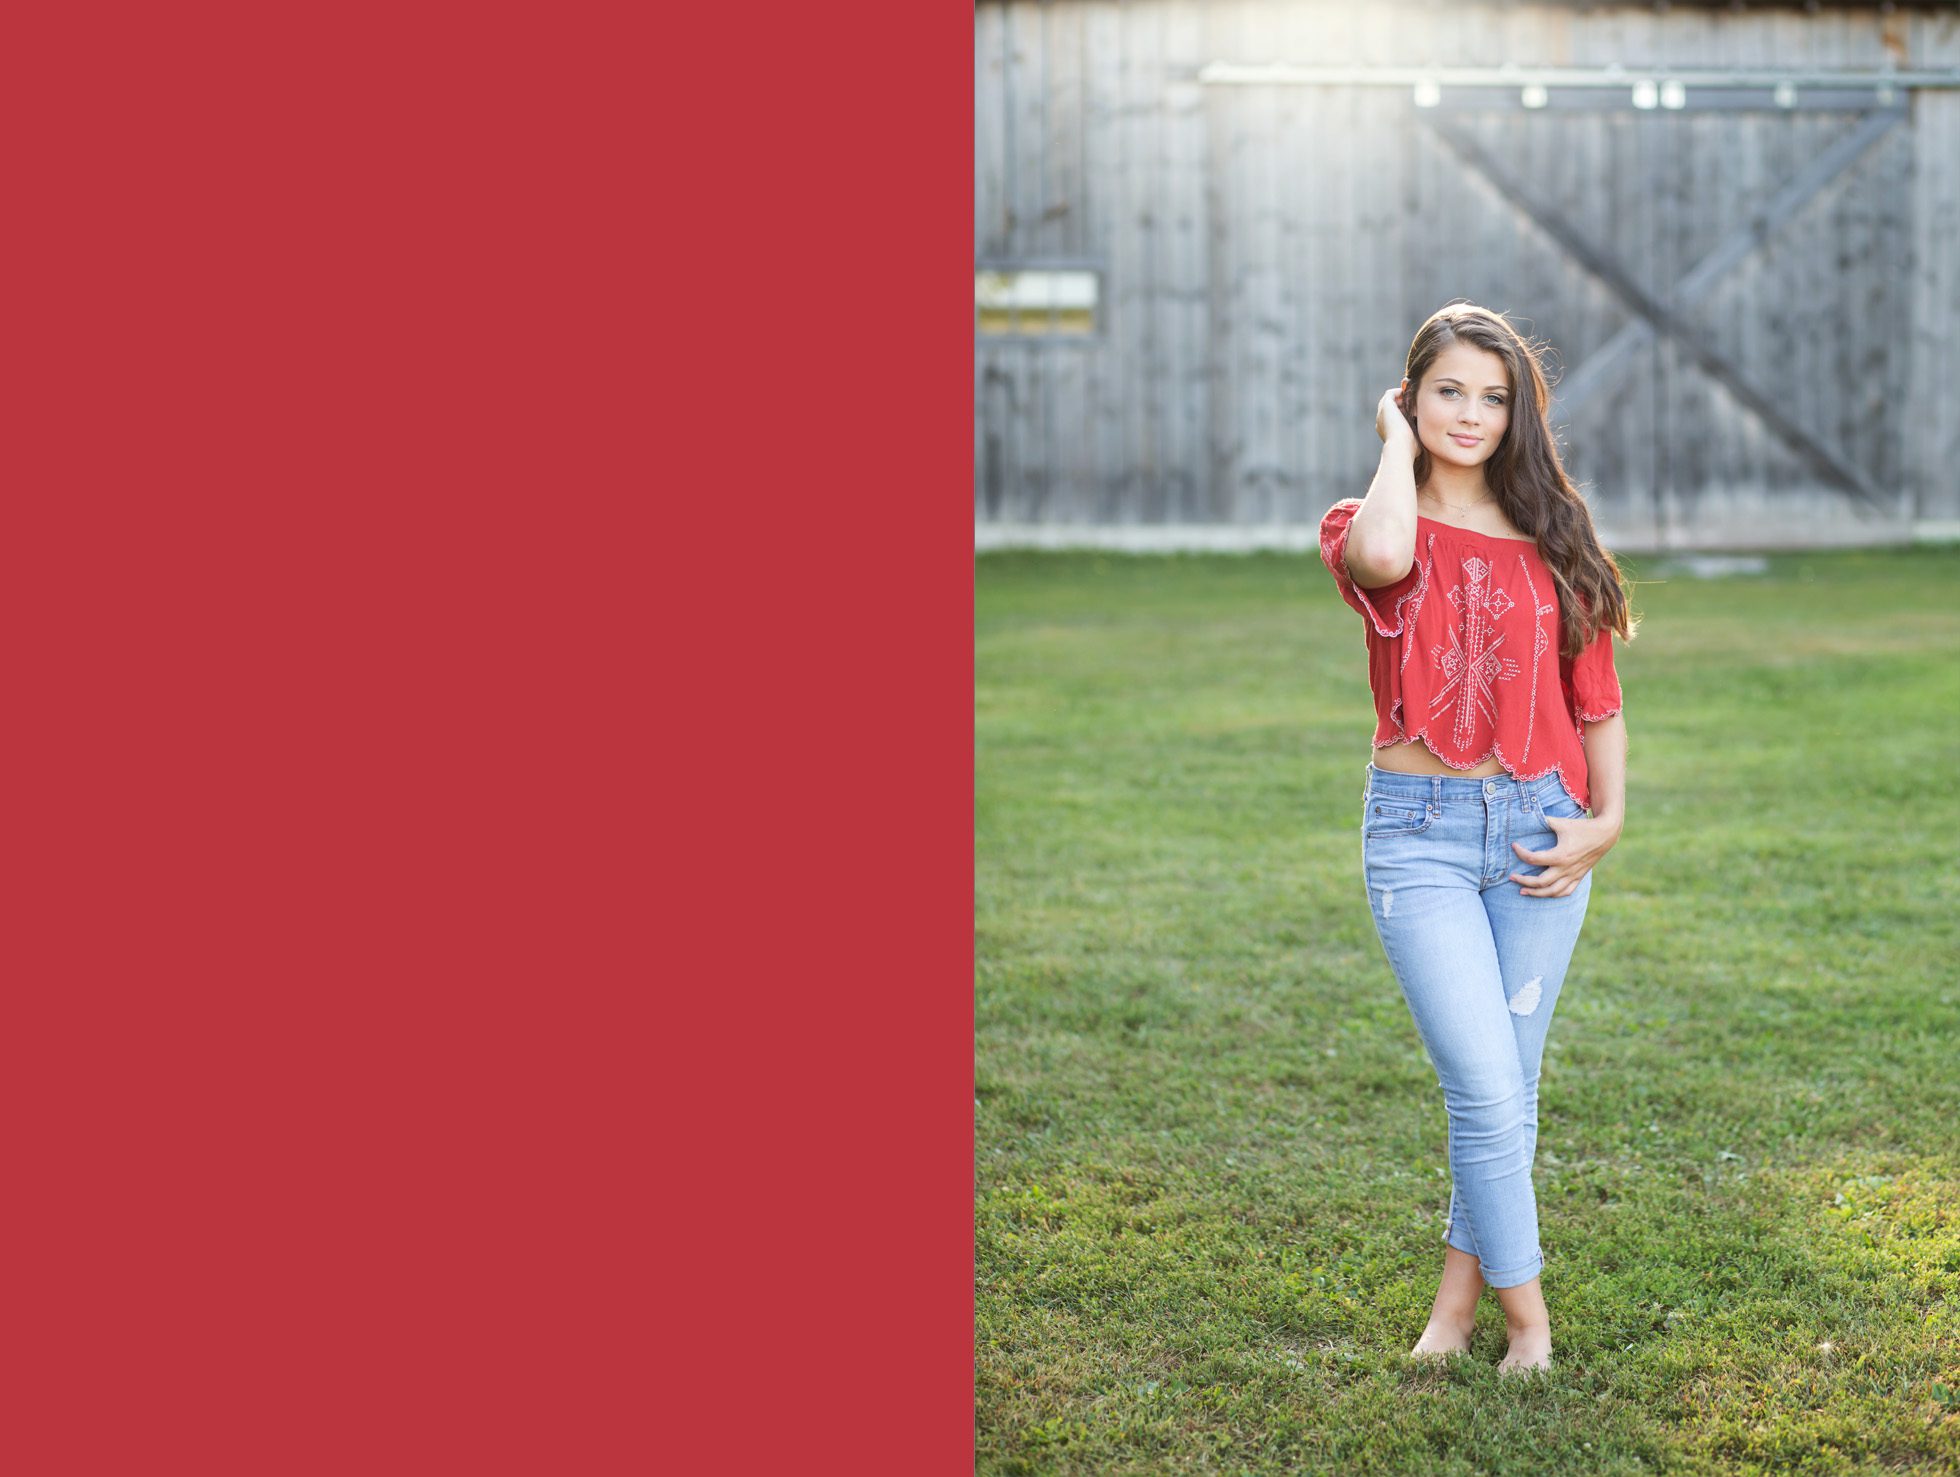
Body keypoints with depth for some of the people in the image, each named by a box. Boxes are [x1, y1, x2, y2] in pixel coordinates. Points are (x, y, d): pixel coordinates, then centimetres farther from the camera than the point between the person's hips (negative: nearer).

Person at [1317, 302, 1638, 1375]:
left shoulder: (1549, 539, 9)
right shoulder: (1375, 528, 0)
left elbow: (1597, 695, 13)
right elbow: (1380, 558, -27)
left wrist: (1608, 820, 0)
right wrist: (1398, 441, -9)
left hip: (1539, 828, 3)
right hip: (1420, 831, -3)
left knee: (1505, 1085, 8)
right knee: (1485, 1087, -10)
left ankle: (1461, 1290, 25)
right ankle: (1526, 1311, 7)